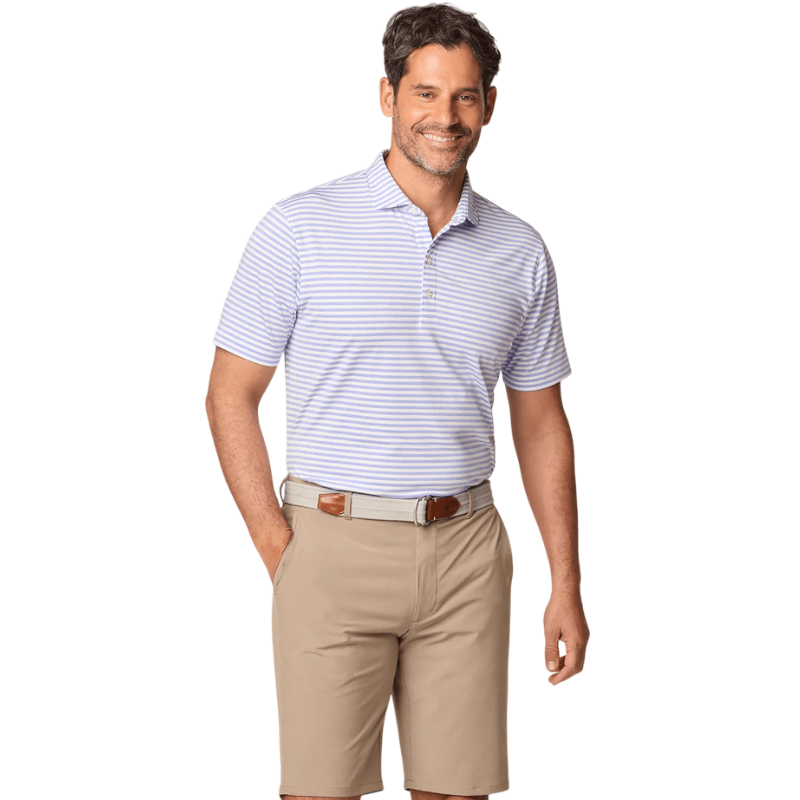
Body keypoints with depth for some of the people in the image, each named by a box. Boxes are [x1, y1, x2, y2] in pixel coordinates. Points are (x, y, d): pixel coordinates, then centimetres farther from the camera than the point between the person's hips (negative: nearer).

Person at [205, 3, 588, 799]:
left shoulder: (520, 251, 8)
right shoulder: (299, 226, -3)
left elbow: (540, 425, 14)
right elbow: (230, 397, -1)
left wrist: (566, 585, 9)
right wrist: (280, 553, -8)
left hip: (467, 554, 3)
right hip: (335, 545, -3)